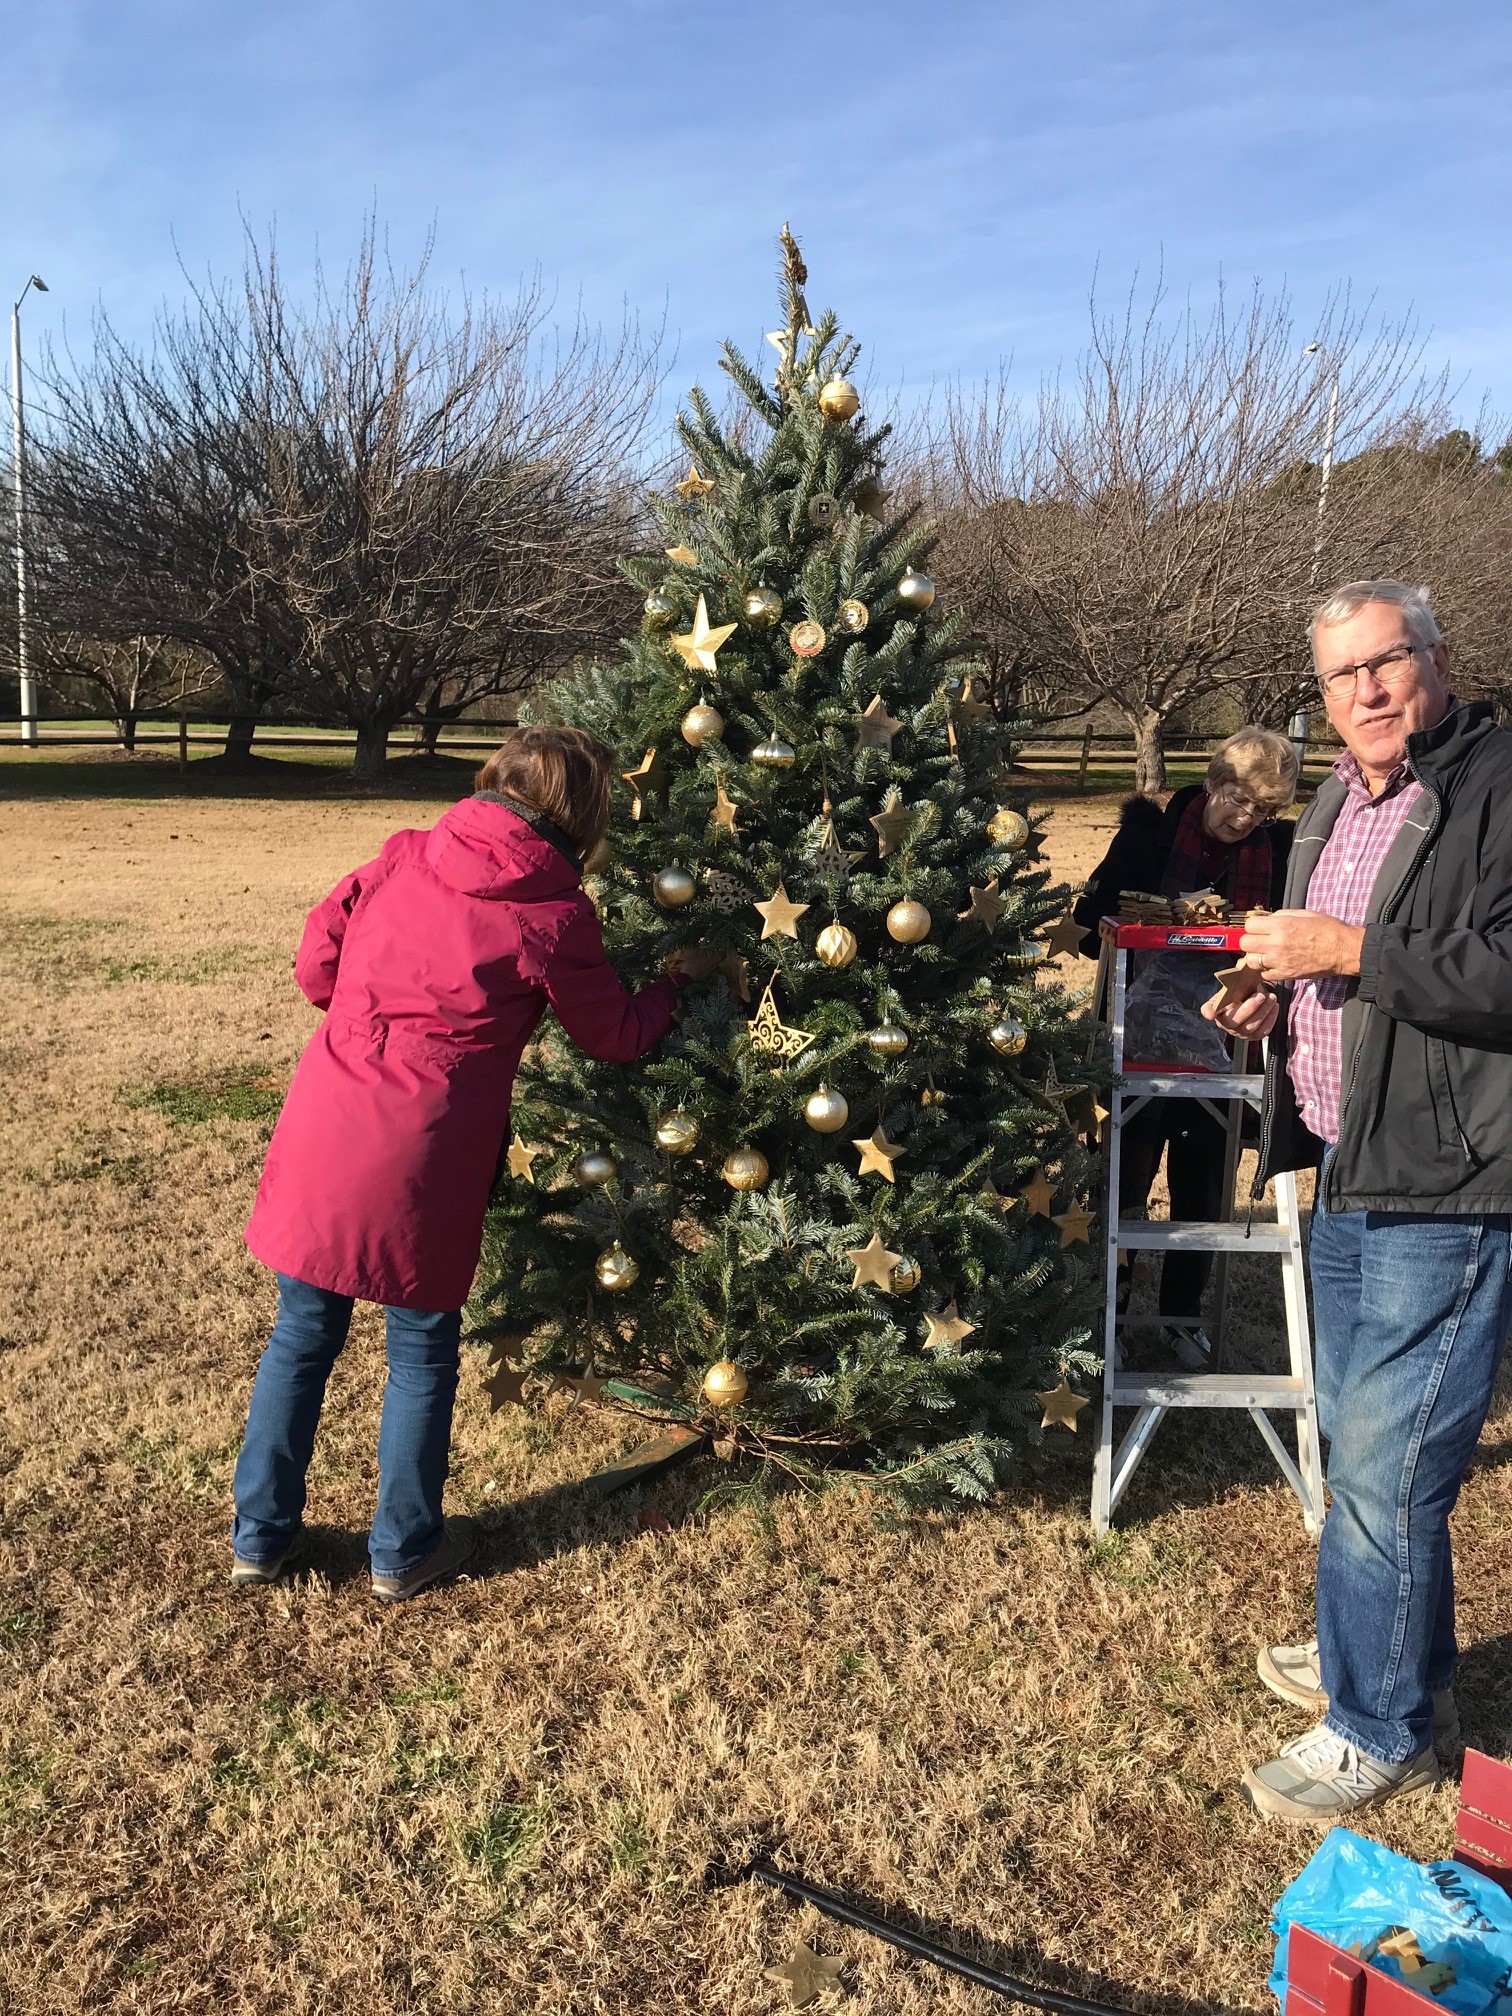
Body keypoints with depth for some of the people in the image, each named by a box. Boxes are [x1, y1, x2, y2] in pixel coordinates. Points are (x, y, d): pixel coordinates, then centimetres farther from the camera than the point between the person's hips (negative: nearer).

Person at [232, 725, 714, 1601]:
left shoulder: (402, 857, 5)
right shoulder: (552, 916, -7)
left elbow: (316, 966, 9)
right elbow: (617, 1037, 5)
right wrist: (681, 979, 22)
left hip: (321, 1135, 5)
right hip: (418, 1164, -4)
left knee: (303, 1336, 18)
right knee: (423, 1350, 15)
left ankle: (261, 1536, 33)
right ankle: (404, 1550, 30)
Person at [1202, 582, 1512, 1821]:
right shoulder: (1340, 806, 14)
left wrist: (1349, 950, -25)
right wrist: (1275, 995, 8)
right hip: (1350, 1176, 9)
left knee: (1385, 1469, -2)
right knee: (1358, 1443, 22)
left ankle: (1382, 1729, 17)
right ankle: (1378, 1654, 42)